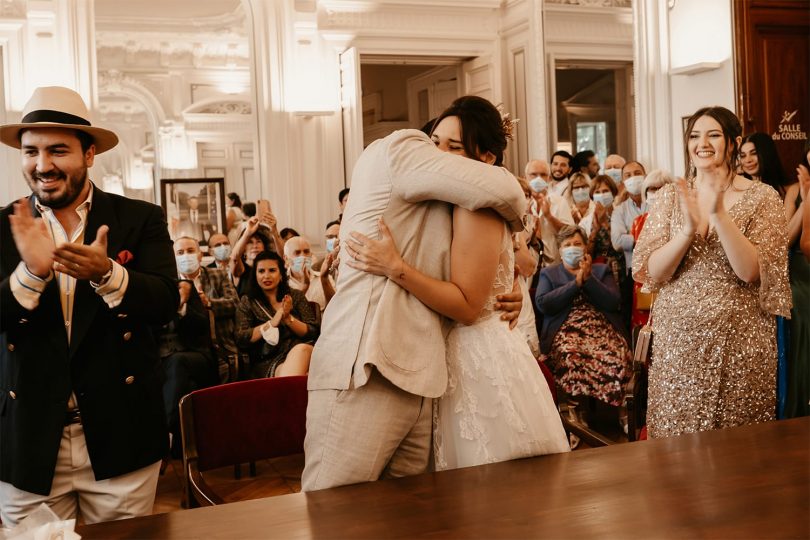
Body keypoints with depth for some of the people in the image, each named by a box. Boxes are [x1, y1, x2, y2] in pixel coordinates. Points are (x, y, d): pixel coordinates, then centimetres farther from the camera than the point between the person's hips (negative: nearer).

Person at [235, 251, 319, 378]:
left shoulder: (296, 296, 16)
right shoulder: (247, 301, 14)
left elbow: (313, 332, 7)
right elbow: (241, 339, 0)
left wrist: (288, 319, -9)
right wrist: (272, 323, -8)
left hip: (300, 353, 4)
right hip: (267, 361, -4)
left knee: (302, 348, -34)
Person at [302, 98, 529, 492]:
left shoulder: (443, 204, 28)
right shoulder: (397, 149, 1)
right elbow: (500, 189, -11)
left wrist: (506, 296, 8)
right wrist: (517, 218, 11)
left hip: (418, 381, 9)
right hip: (364, 371, -8)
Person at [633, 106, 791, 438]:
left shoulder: (761, 197, -3)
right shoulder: (671, 196, 4)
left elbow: (751, 272, -14)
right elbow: (651, 273, -5)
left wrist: (719, 214, -24)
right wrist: (689, 229, -19)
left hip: (739, 338, -2)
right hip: (678, 336, 2)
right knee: (677, 432, 7)